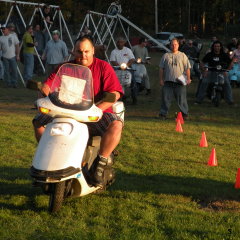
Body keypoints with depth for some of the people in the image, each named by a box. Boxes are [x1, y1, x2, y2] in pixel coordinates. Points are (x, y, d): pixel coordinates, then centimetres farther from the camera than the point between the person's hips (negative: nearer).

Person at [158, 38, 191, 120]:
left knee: (182, 99, 1)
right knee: (165, 98, 2)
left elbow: (187, 68, 7)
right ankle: (163, 114, 10)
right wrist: (161, 79, 6)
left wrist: (188, 78, -3)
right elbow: (161, 68, 12)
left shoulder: (182, 55, 8)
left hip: (180, 81, -1)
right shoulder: (166, 56, 11)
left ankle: (184, 113, 11)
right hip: (168, 81, 1)